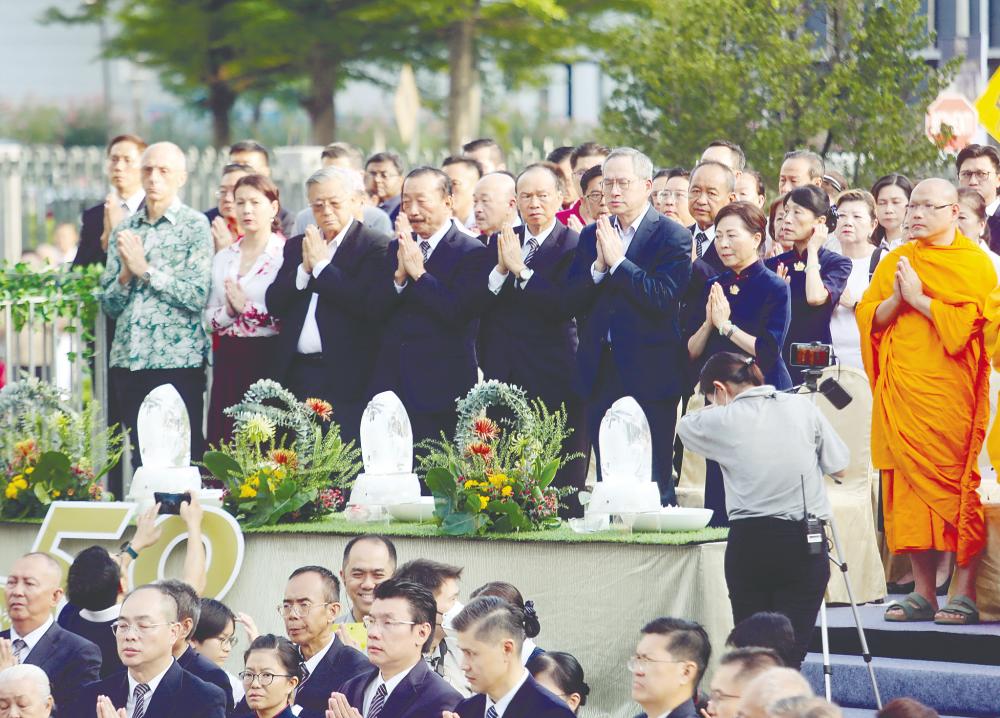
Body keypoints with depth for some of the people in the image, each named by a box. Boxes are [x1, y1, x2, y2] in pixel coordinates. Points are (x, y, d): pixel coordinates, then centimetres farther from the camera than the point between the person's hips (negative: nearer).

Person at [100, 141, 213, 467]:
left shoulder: (195, 226, 0)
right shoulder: (124, 229, 13)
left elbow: (197, 296, -11)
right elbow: (109, 304, 12)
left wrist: (146, 269, -10)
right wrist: (126, 273, -7)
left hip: (178, 359, -5)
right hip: (129, 360, 5)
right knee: (139, 453, 6)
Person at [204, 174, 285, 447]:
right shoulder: (223, 258, 15)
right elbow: (209, 319, 14)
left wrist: (247, 308, -13)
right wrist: (228, 311, -6)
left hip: (268, 360, -5)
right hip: (230, 361, 5)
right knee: (223, 442, 2)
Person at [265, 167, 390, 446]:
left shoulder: (376, 246, -2)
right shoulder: (296, 246, 17)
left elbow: (365, 303, -16)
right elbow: (273, 304, 9)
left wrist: (321, 265, -9)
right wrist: (304, 268, -5)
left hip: (345, 379, -5)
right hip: (296, 375, 5)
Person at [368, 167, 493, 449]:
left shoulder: (473, 253, -5)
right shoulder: (397, 248, 14)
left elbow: (459, 314, -16)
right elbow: (377, 312, 5)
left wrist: (418, 272, -14)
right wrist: (400, 274, -11)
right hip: (391, 383, 5)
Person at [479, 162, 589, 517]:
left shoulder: (573, 245, -3)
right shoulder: (501, 243, 12)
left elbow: (566, 305, -16)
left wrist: (521, 269, -19)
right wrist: (500, 269, -11)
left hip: (552, 378, -4)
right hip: (505, 375, 4)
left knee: (559, 484, -4)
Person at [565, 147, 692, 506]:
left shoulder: (673, 236, -4)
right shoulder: (591, 235, 12)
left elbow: (663, 297, -17)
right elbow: (572, 299, 5)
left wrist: (617, 262, -16)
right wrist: (598, 266, -12)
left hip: (649, 374, -5)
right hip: (602, 374, 5)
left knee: (653, 481, -3)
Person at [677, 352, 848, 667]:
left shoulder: (724, 420, -2)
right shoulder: (802, 407, 5)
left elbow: (685, 425, 19)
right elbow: (838, 466, 11)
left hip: (749, 541, -1)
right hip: (805, 544, 1)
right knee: (791, 649, -3)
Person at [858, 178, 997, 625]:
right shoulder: (894, 262, 16)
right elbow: (867, 318, 11)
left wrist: (919, 299, -9)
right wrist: (897, 298, -6)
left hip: (953, 393, -5)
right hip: (903, 393, 5)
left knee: (959, 486, -7)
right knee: (910, 487, 0)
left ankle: (964, 592, -6)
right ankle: (923, 592, 3)